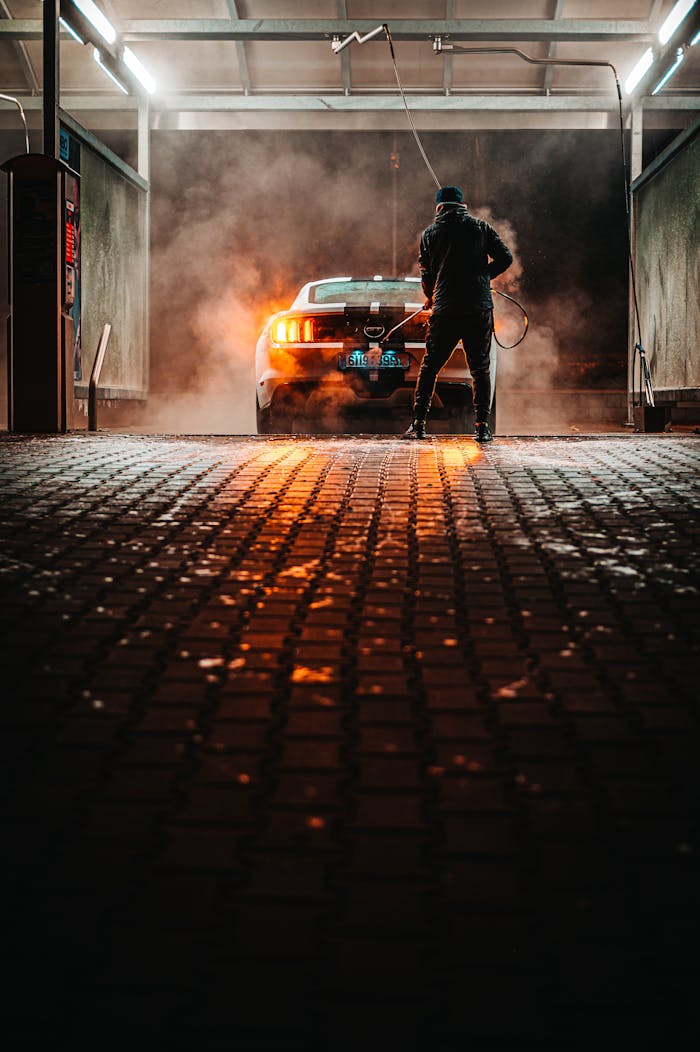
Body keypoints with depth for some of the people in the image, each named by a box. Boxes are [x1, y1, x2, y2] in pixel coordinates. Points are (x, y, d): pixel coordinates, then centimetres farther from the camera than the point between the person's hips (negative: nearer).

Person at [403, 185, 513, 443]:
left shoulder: (430, 233, 6)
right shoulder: (480, 227, 6)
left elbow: (426, 273, 11)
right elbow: (505, 257, 2)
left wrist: (430, 297, 30)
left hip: (445, 310, 0)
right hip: (479, 307, 0)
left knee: (430, 366, 9)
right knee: (480, 368, 7)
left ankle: (419, 423, 6)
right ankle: (482, 426, 2)